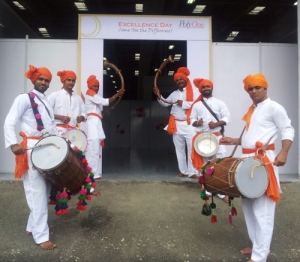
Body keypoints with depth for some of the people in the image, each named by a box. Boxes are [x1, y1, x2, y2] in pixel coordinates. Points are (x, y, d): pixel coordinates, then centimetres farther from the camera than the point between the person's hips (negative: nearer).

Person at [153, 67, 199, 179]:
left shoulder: (193, 91, -1)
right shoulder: (174, 94, 18)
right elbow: (165, 103, 19)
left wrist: (184, 103, -16)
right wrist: (159, 96, 3)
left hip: (189, 124, -5)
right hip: (176, 125, 6)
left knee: (192, 148, -9)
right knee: (179, 149, 9)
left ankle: (193, 172, -3)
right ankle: (183, 171, 19)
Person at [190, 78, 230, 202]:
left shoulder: (219, 103, 4)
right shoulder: (196, 105, 9)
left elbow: (227, 117, 0)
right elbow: (192, 119, 9)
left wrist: (216, 124, -16)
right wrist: (196, 123, -14)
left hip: (217, 137, -2)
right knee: (206, 163, 11)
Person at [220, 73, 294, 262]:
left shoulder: (274, 107, -4)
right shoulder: (252, 110, 19)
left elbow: (288, 131, -9)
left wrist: (283, 153, -23)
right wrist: (235, 141, 15)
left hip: (264, 160, -9)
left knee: (262, 208, -6)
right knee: (249, 205, 15)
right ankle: (258, 245, 30)